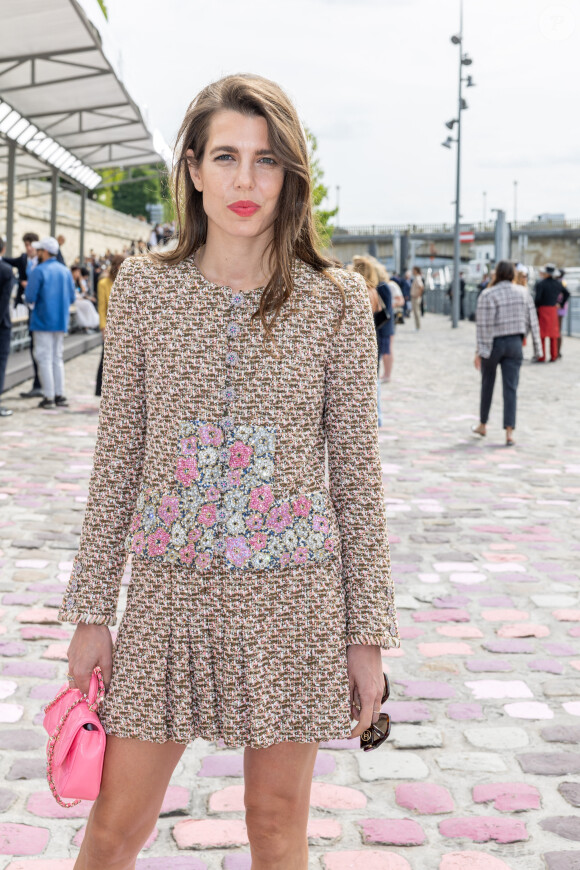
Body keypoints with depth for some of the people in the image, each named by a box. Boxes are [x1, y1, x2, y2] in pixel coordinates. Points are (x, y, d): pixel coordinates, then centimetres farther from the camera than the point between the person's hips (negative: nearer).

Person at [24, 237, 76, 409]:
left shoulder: (39, 271, -13)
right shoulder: (65, 271, 6)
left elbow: (30, 297, -17)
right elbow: (71, 298, 9)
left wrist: (30, 300, 5)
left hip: (43, 322, -6)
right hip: (61, 322, 6)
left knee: (45, 359, 0)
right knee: (57, 359, 14)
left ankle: (49, 397, -1)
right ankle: (60, 395, 13)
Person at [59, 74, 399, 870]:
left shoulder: (337, 301, -3)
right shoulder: (143, 287, 0)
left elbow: (357, 473, 0)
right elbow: (117, 456, 3)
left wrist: (368, 632, -1)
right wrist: (91, 609, 3)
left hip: (293, 594, -1)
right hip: (170, 592, 1)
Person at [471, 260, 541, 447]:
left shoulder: (487, 295, -12)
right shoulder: (523, 293, 1)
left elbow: (484, 325, -15)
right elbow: (532, 320, 3)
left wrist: (480, 351, -13)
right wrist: (536, 345, 12)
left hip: (493, 343, -2)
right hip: (515, 343, 2)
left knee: (487, 384, 16)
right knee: (511, 388, 0)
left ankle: (482, 425, 30)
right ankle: (509, 433, -9)